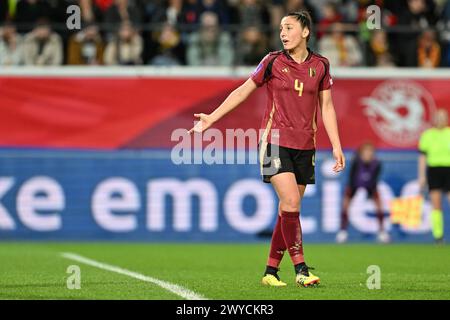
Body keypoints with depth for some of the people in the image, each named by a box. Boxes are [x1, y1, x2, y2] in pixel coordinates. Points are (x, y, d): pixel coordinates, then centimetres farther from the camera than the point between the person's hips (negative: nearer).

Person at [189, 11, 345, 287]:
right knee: (290, 202, -17)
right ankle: (301, 269, -15)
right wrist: (212, 117, 1)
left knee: (289, 210, 5)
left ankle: (271, 271, 14)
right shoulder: (273, 62, -2)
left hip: (305, 146, 3)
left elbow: (326, 107, 9)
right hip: (276, 140, -3)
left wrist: (337, 147, 5)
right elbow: (243, 91, 5)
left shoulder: (320, 65, 5)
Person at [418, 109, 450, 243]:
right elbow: (422, 157, 6)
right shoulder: (427, 135, 6)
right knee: (436, 204, -4)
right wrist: (422, 176, 0)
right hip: (433, 170, 0)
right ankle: (438, 235, -1)